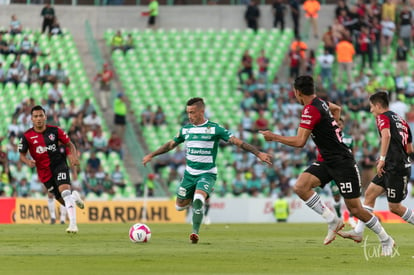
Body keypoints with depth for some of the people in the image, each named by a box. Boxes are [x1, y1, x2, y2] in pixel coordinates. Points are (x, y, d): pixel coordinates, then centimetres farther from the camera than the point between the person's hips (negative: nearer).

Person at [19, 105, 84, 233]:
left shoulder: (55, 131, -4)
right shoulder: (27, 136, -4)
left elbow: (69, 144, 6)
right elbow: (22, 154, 4)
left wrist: (74, 156, -14)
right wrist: (28, 161, -19)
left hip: (59, 164, -2)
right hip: (44, 171, 2)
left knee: (65, 190, -25)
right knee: (62, 200, 5)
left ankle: (73, 224, -28)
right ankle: (74, 196, 43)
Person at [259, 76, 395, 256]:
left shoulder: (310, 110, -18)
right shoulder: (321, 102, 9)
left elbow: (299, 141, -22)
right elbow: (336, 108, 33)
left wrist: (274, 137, -11)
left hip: (342, 162, -9)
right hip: (326, 161, 9)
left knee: (355, 209, -5)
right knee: (300, 187, -12)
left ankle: (386, 240, 13)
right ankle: (333, 221, -6)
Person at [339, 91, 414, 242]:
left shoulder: (383, 117, -6)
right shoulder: (400, 120, 20)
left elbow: (387, 135, -28)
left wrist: (382, 159, -28)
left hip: (396, 168, -9)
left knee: (394, 207, -3)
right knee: (370, 194, 9)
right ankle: (358, 232, 8)